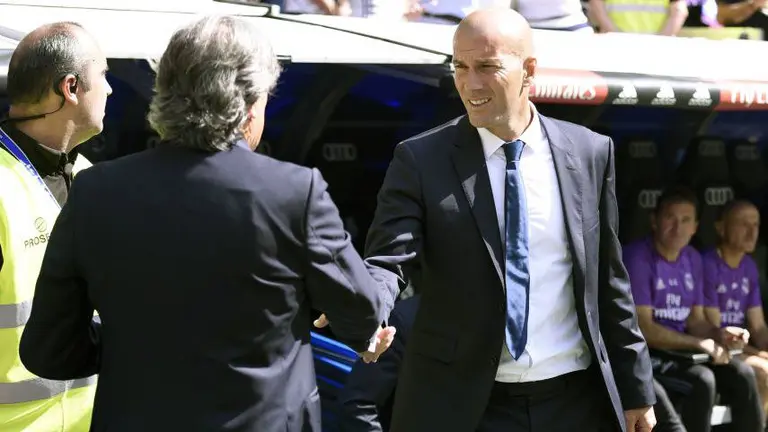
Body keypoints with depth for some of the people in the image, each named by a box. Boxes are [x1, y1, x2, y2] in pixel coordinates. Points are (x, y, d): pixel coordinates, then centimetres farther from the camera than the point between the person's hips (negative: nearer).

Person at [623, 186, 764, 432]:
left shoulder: (693, 259, 11)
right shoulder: (638, 257, -13)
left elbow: (695, 321, 13)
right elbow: (644, 329, -17)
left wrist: (718, 334, -10)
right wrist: (700, 344, -19)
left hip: (683, 350, 7)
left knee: (742, 374, -16)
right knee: (703, 380, -30)